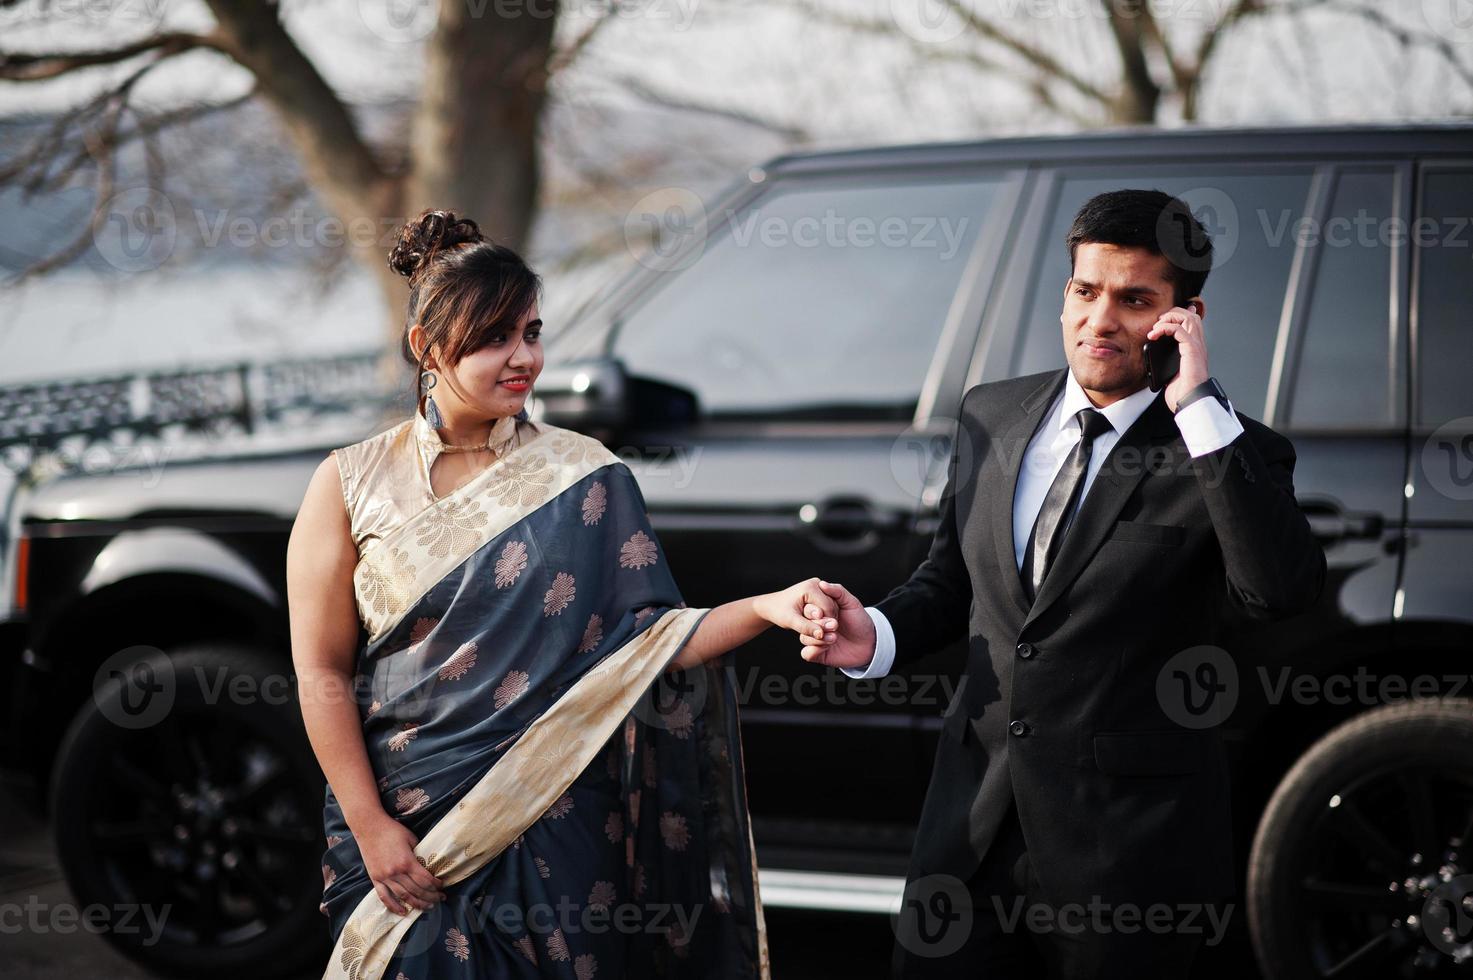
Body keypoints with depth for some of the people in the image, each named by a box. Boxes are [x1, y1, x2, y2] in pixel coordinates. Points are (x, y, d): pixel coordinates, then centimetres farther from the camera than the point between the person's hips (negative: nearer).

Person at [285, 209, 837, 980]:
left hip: (556, 829, 0)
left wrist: (764, 610, -21)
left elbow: (645, 636, -5)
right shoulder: (351, 486, -1)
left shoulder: (582, 478, 0)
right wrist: (370, 828, -6)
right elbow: (323, 673, -1)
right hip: (406, 830, 0)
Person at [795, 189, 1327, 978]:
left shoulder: (1232, 455, -8)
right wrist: (879, 635, -2)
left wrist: (1198, 407, -26)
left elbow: (1285, 590, -27)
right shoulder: (992, 415, 7)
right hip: (972, 826, 4)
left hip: (1130, 851, -4)